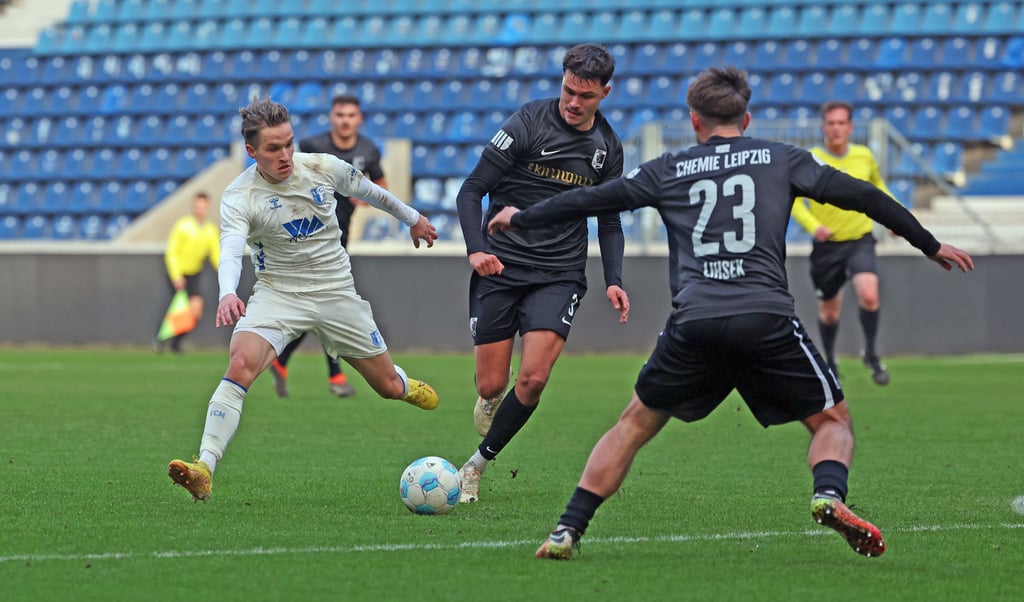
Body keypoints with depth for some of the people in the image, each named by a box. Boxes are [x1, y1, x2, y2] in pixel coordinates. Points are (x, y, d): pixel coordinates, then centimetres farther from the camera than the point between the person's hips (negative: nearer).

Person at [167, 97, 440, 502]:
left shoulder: (323, 168, -8)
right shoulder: (239, 196, -18)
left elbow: (370, 192, 12)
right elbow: (230, 249, -35)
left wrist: (412, 218, 29)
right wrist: (227, 294, -56)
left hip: (337, 293, 3)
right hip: (278, 296, -3)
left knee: (388, 386, 11)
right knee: (242, 362, -30)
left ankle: (407, 388, 52)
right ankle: (204, 469, -35)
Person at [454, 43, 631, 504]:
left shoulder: (608, 147, 6)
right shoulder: (527, 123, -8)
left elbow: (609, 222, 17)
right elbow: (471, 191, -7)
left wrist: (613, 280, 2)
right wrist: (476, 249, -22)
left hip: (558, 275, 2)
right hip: (500, 267, -2)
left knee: (533, 379, -16)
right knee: (492, 385, -2)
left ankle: (477, 465, 3)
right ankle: (489, 402, 37)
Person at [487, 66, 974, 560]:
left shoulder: (668, 171, 17)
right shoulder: (782, 160, 15)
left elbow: (590, 200, 22)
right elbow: (859, 195, 15)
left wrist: (520, 219, 37)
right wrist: (930, 245, 24)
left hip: (692, 323, 1)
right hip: (767, 320, -1)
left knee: (635, 424, 19)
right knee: (832, 421, 14)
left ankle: (567, 531, 10)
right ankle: (829, 495, -17)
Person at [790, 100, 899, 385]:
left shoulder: (864, 156, 0)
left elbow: (878, 185, 21)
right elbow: (792, 200, -7)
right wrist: (813, 225, -24)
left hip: (860, 241, 1)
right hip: (827, 245, 0)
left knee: (869, 296, -24)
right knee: (829, 311, 12)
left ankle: (871, 352, -1)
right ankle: (829, 360, 39)